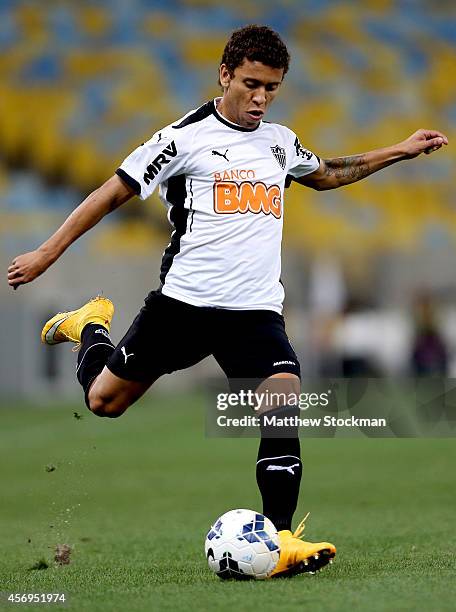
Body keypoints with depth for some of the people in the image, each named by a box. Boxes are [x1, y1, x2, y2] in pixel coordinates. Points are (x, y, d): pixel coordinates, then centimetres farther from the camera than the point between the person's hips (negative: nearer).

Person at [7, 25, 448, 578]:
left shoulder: (280, 142, 13)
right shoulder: (186, 136, -5)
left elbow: (325, 175, 35)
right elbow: (114, 193, -2)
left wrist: (400, 152, 30)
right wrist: (45, 255, -3)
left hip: (256, 310, 3)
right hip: (184, 299, -3)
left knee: (285, 403, -21)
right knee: (103, 402, 8)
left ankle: (279, 540, -21)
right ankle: (90, 327, 42)